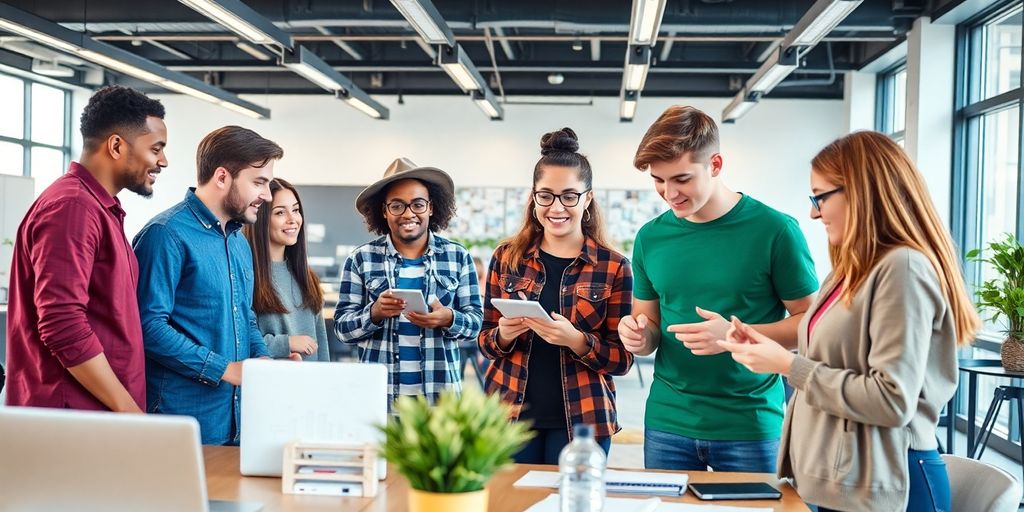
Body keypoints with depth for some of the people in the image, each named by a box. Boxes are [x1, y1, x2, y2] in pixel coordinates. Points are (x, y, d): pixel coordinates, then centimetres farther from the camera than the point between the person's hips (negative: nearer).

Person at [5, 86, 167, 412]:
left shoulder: (100, 208, 15)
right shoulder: (71, 206, -15)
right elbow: (62, 326, -23)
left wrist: (129, 408, 15)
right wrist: (130, 411, -19)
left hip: (102, 412, 9)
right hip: (74, 419, -9)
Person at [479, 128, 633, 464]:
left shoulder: (613, 267, -2)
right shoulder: (507, 257, 3)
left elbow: (622, 359, -2)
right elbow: (486, 341, 9)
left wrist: (577, 340, -19)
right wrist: (503, 336, -13)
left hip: (581, 421, -1)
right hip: (511, 414, 2)